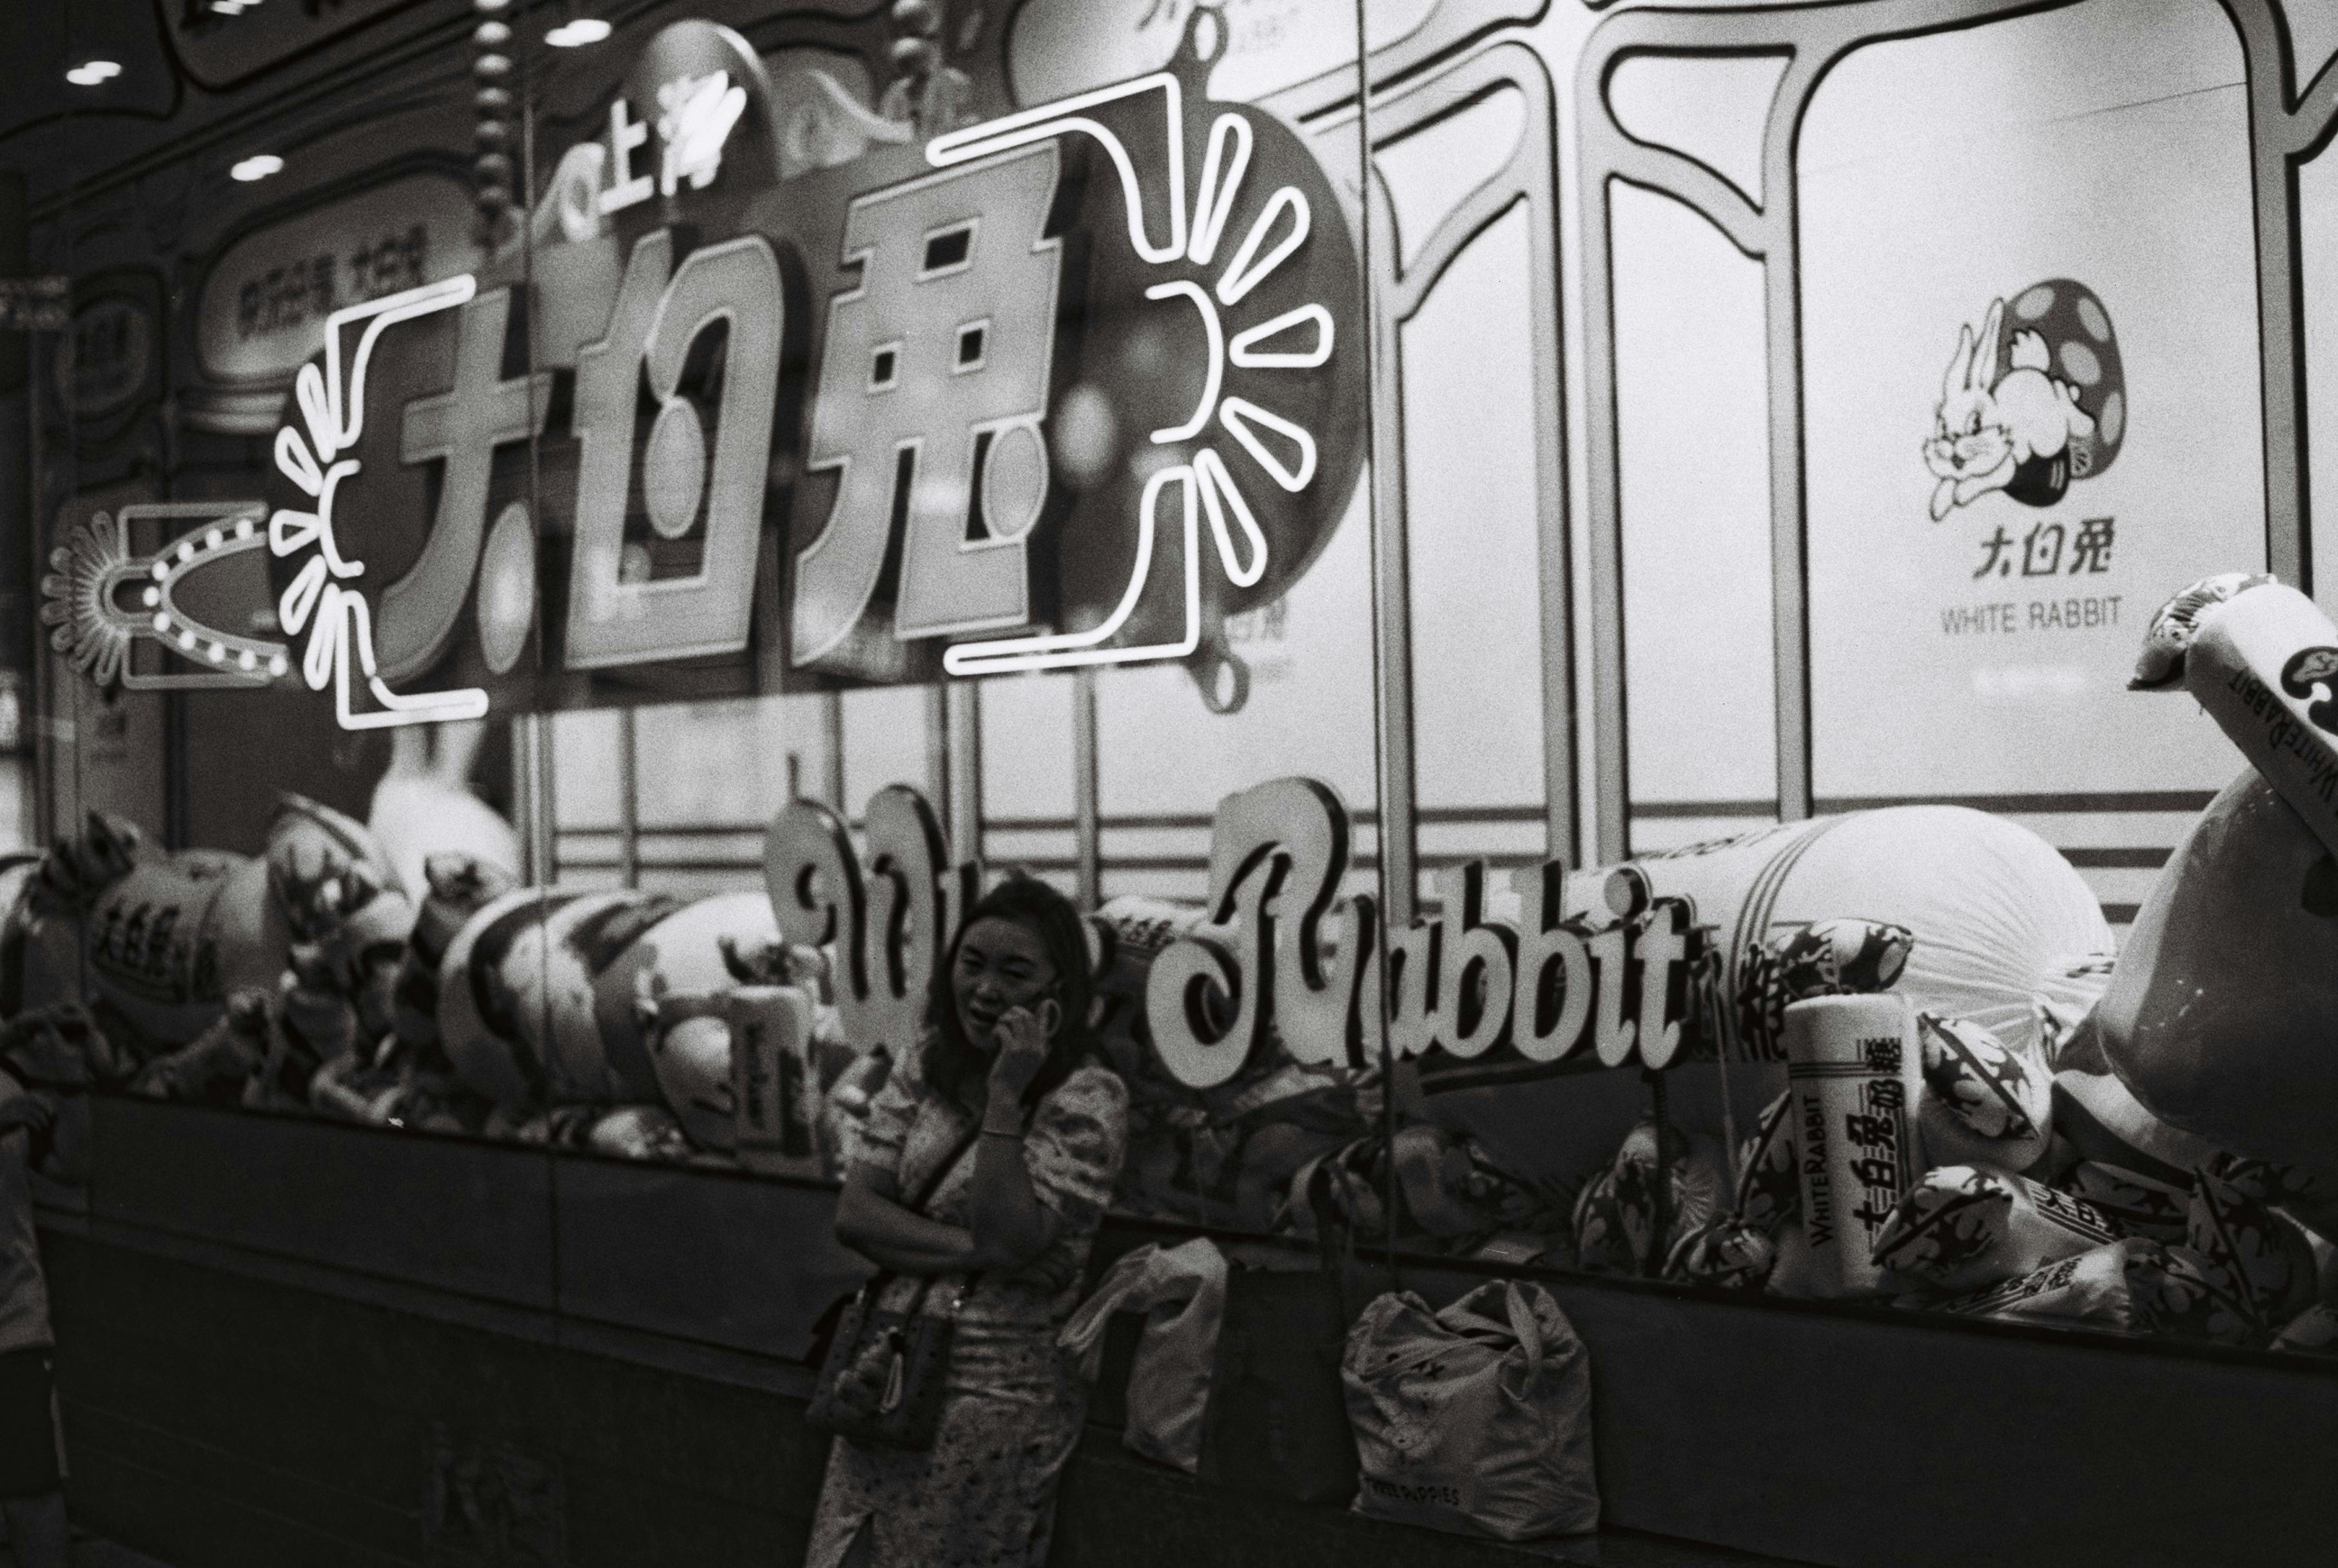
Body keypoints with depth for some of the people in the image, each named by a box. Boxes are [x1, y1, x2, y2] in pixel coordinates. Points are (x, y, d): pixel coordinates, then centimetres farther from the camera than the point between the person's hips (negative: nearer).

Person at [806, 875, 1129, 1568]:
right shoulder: (924, 1068, 6)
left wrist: (1005, 1097, -21)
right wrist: (981, 1250, -15)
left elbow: (1009, 1238, -19)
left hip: (996, 1400, -5)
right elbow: (854, 1214, -2)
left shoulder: (1089, 1096, -10)